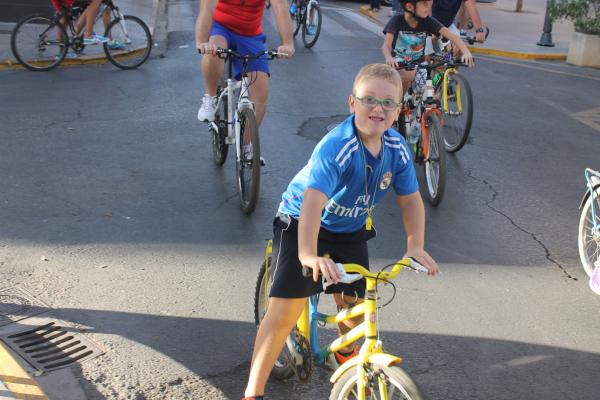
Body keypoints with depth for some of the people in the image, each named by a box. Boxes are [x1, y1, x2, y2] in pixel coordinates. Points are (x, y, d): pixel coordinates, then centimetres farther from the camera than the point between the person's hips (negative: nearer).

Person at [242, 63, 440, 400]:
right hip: (301, 223, -5)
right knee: (286, 309, -13)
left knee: (354, 307, 5)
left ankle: (346, 352, 42)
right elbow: (313, 200, -45)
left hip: (350, 230, 5)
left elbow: (410, 198, -3)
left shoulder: (397, 148, -14)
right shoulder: (336, 147, -33)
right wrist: (308, 255, -59)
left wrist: (416, 246, -15)